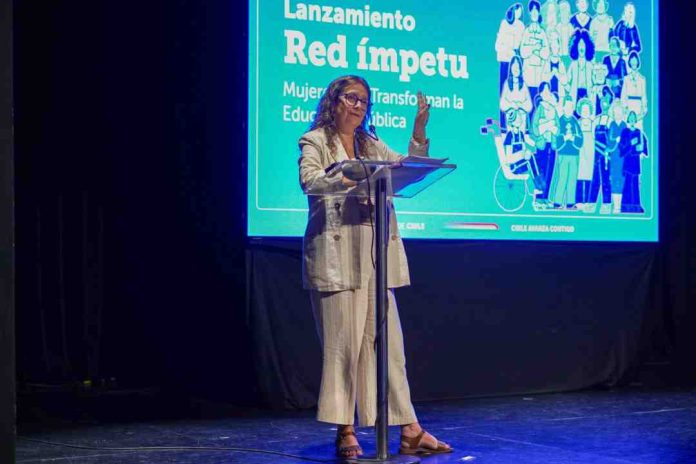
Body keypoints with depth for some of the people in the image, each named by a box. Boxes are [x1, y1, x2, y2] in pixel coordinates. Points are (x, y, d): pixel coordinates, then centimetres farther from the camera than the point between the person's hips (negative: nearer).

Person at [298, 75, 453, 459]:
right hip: (335, 255, -5)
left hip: (375, 255, 5)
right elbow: (310, 182, -12)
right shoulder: (315, 142, 5)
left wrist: (419, 130, 3)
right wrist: (348, 179, -27)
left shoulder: (372, 146, 21)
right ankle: (344, 432, 0)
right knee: (343, 342, -6)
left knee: (387, 340, 4)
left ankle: (409, 430, 4)